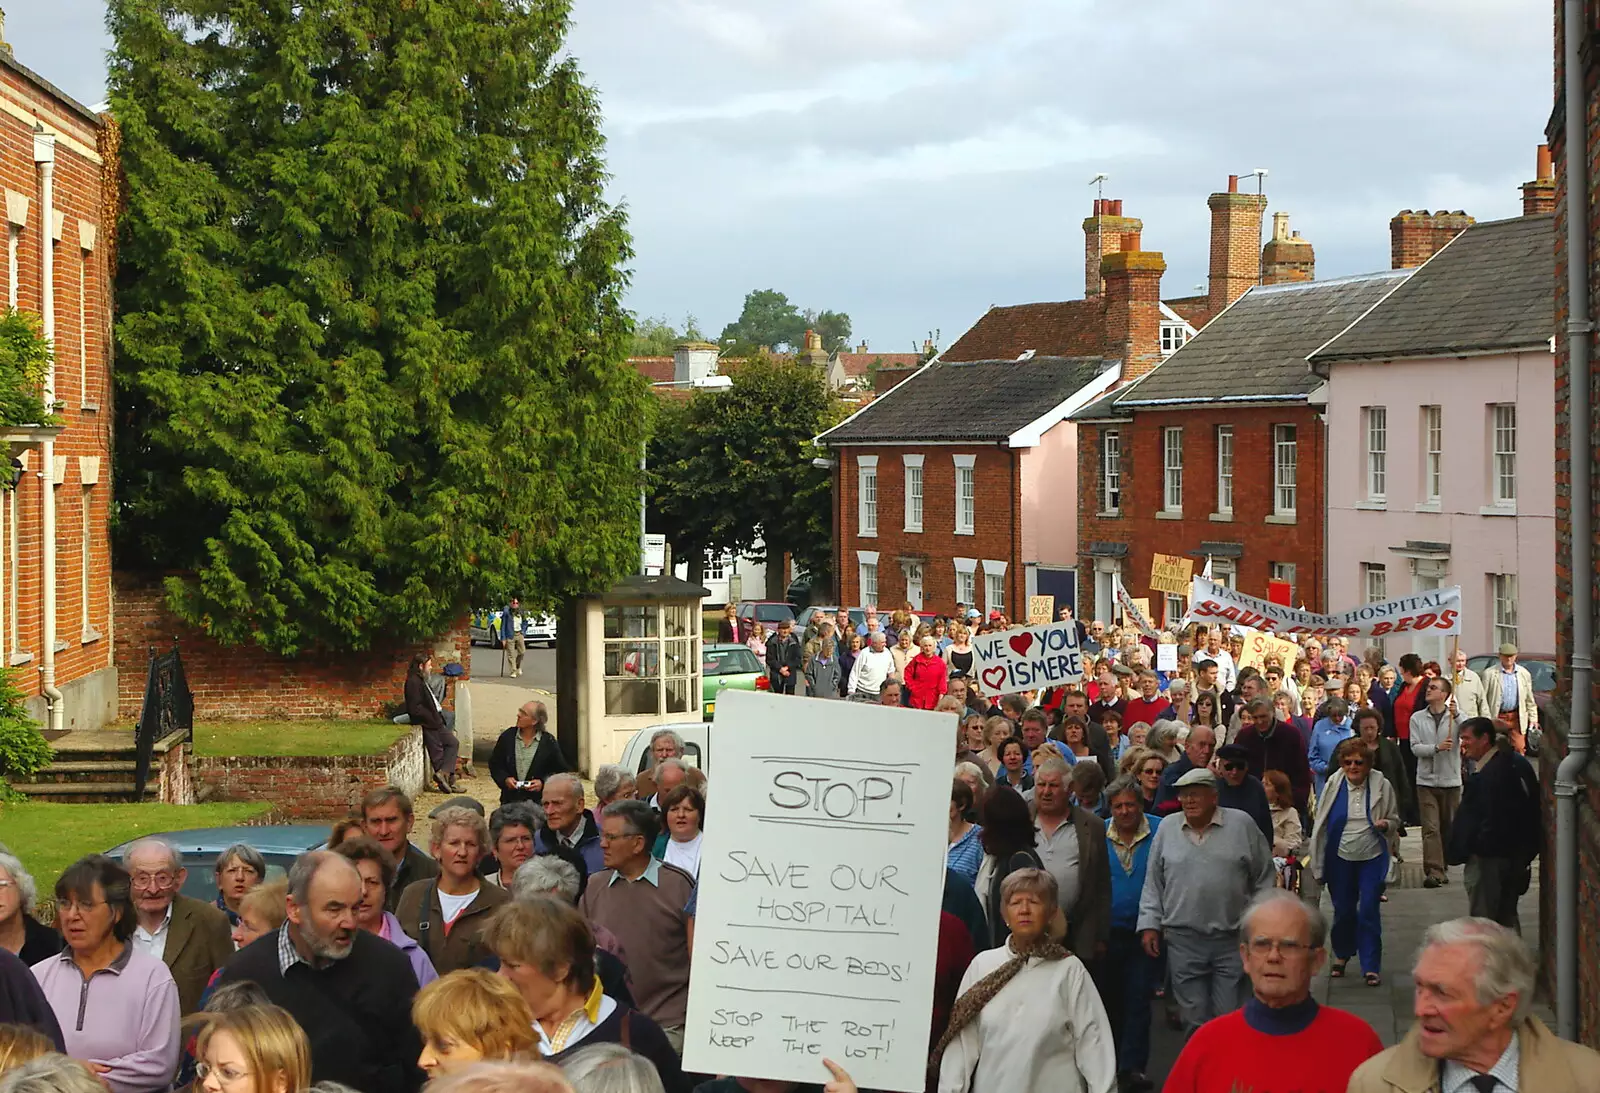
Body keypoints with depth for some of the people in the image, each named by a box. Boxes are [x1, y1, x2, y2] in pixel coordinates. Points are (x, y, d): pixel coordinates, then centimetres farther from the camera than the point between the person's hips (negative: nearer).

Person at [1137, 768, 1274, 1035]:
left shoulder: (1242, 825, 1)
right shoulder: (1167, 829, 7)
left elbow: (1264, 879, 5)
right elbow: (1153, 883, 11)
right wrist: (1150, 925, 4)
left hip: (1232, 940, -2)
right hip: (1183, 940, 2)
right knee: (1195, 1021, 6)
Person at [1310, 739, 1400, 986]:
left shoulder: (1381, 785, -5)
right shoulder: (1333, 785, -3)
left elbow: (1395, 820, 8)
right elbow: (1321, 823, 5)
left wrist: (1386, 825, -17)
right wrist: (1318, 861, 5)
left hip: (1372, 857, -2)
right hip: (1340, 858, 2)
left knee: (1369, 911, -8)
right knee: (1343, 910, 11)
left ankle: (1371, 966, -1)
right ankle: (1342, 955, 34)